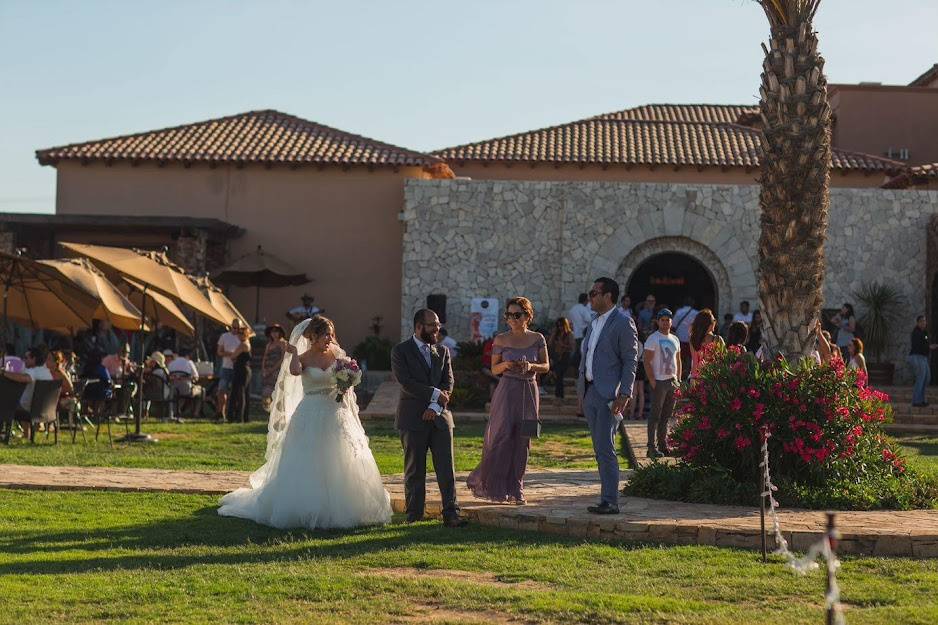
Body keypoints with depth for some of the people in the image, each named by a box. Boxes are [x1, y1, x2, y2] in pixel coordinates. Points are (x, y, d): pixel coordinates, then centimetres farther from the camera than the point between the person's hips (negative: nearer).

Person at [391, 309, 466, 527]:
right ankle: (414, 517, 9)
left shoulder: (442, 352, 14)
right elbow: (406, 382, -12)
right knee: (414, 470, 2)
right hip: (413, 419, -4)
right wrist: (435, 393, -13)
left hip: (439, 417, 4)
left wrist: (436, 406, -10)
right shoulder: (400, 351, -1)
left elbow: (448, 382, 5)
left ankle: (451, 514, -2)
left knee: (447, 468, -2)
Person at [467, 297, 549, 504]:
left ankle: (515, 489, 11)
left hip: (529, 392, 2)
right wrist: (505, 365, -16)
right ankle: (492, 486, 2)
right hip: (507, 391, -2)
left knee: (522, 441, 3)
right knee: (501, 437, -9)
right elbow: (494, 369, 5)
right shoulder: (501, 340, 0)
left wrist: (531, 366, -15)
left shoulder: (537, 339, 4)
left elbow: (546, 366, 5)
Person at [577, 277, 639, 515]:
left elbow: (630, 361, -10)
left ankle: (610, 502, -9)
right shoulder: (594, 323, 18)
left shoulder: (623, 323, -7)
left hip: (609, 395, -8)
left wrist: (624, 394, -17)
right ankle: (608, 496, 14)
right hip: (589, 392, 9)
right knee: (600, 450, 10)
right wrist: (582, 390, 15)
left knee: (605, 450, -11)